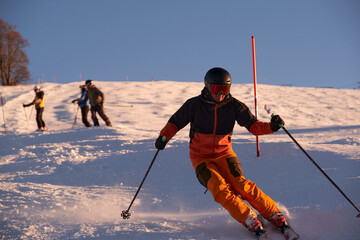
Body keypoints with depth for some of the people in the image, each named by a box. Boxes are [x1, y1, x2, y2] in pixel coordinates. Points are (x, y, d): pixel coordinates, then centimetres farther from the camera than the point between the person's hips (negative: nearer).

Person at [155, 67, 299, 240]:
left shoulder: (234, 106, -5)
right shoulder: (194, 105, -7)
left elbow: (253, 125, -10)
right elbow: (175, 122, 3)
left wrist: (271, 127, -30)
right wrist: (163, 137, -16)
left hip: (224, 154, 1)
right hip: (201, 158, -1)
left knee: (242, 186, -20)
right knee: (221, 191, -25)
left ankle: (279, 220, -16)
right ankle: (253, 225, -23)